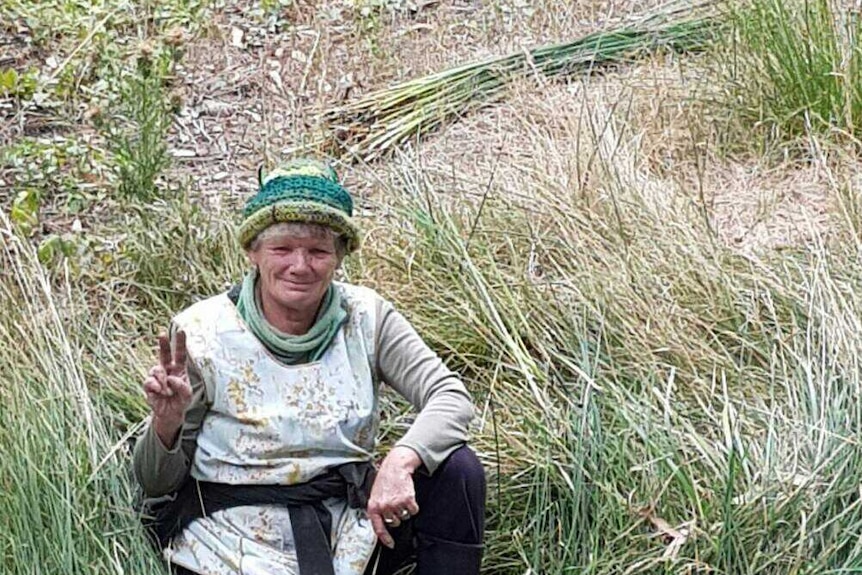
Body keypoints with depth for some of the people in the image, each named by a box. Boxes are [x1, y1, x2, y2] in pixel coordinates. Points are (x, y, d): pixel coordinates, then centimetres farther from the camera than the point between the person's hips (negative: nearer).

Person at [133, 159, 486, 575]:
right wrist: (167, 424, -26)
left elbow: (451, 396, -10)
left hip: (347, 526, 3)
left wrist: (401, 461, -31)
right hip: (235, 536, -3)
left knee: (457, 470, -17)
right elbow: (156, 483, -2)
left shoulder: (365, 317, -2)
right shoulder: (200, 332, -9)